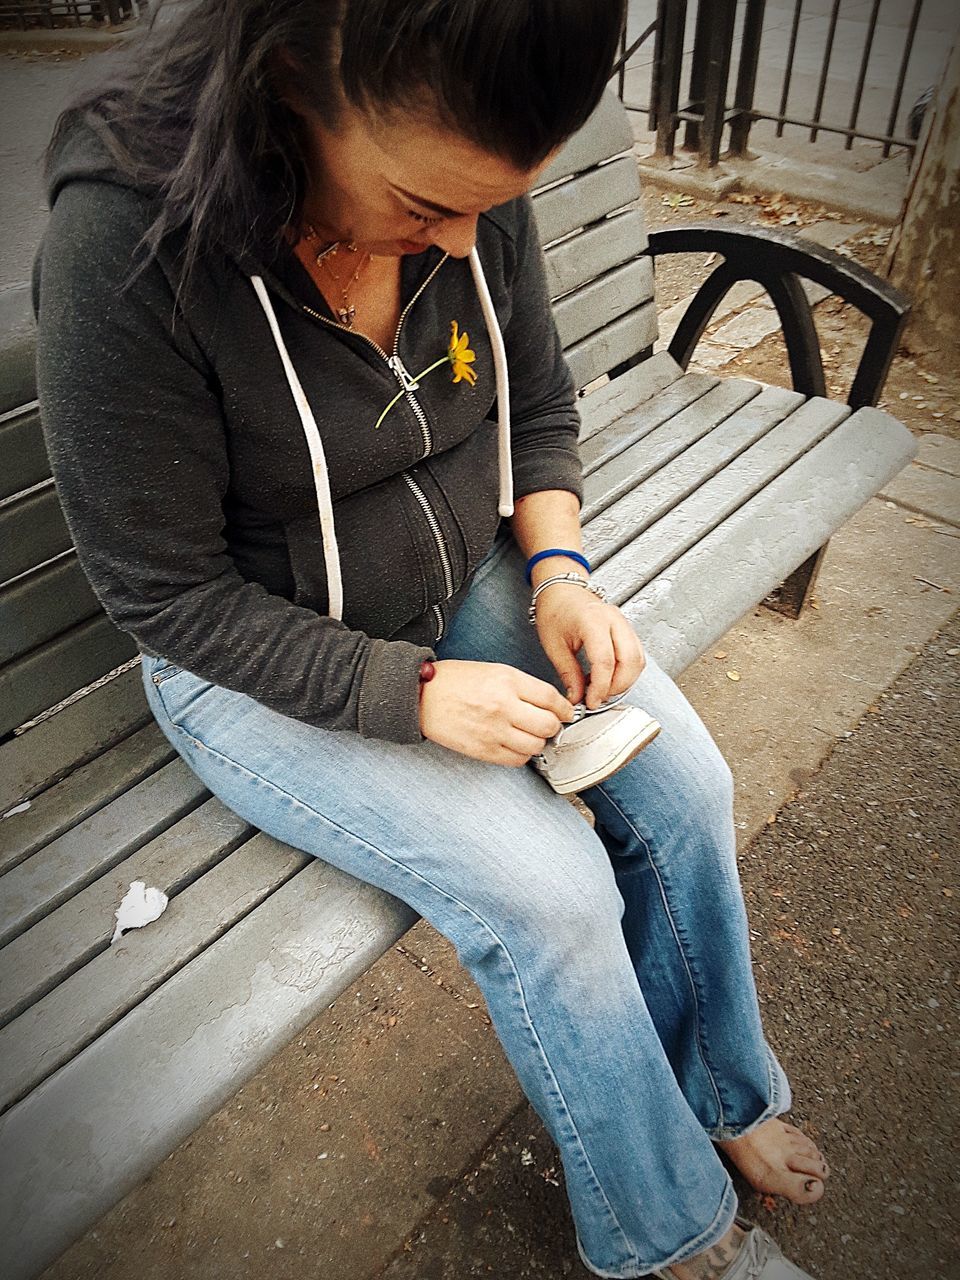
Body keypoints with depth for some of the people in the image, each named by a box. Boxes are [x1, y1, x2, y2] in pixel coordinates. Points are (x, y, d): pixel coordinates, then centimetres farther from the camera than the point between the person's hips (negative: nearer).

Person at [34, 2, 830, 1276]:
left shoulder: (473, 183, -10)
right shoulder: (123, 248, -27)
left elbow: (541, 408, 5)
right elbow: (168, 597, -20)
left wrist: (558, 572, -12)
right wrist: (411, 693, -24)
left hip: (466, 585, 6)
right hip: (259, 667, -5)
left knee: (685, 786, -6)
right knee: (549, 889, -18)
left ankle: (720, 1095, 24)